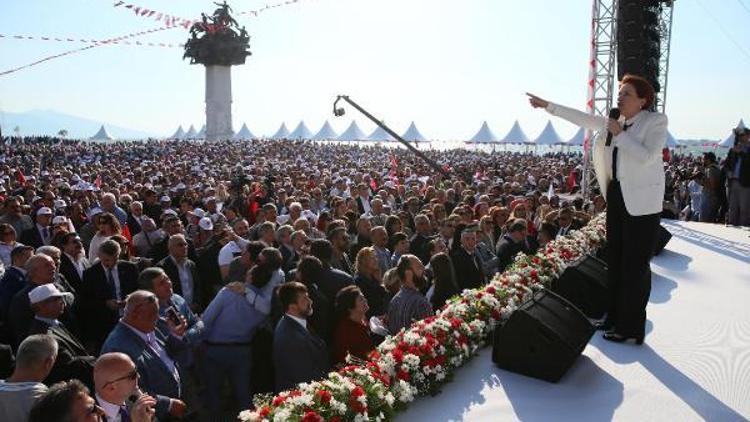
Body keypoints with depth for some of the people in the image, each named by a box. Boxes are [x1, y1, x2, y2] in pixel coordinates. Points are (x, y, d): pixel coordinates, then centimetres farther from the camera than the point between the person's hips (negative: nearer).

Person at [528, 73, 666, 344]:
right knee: (615, 260, 13)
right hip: (617, 196, 7)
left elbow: (647, 156, -22)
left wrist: (619, 134, -16)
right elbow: (583, 118, 14)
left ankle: (631, 328, 7)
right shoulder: (616, 122, 11)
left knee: (635, 265, -3)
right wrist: (548, 106, 13)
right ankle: (616, 317, 25)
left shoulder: (656, 121, -7)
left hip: (641, 202, -7)